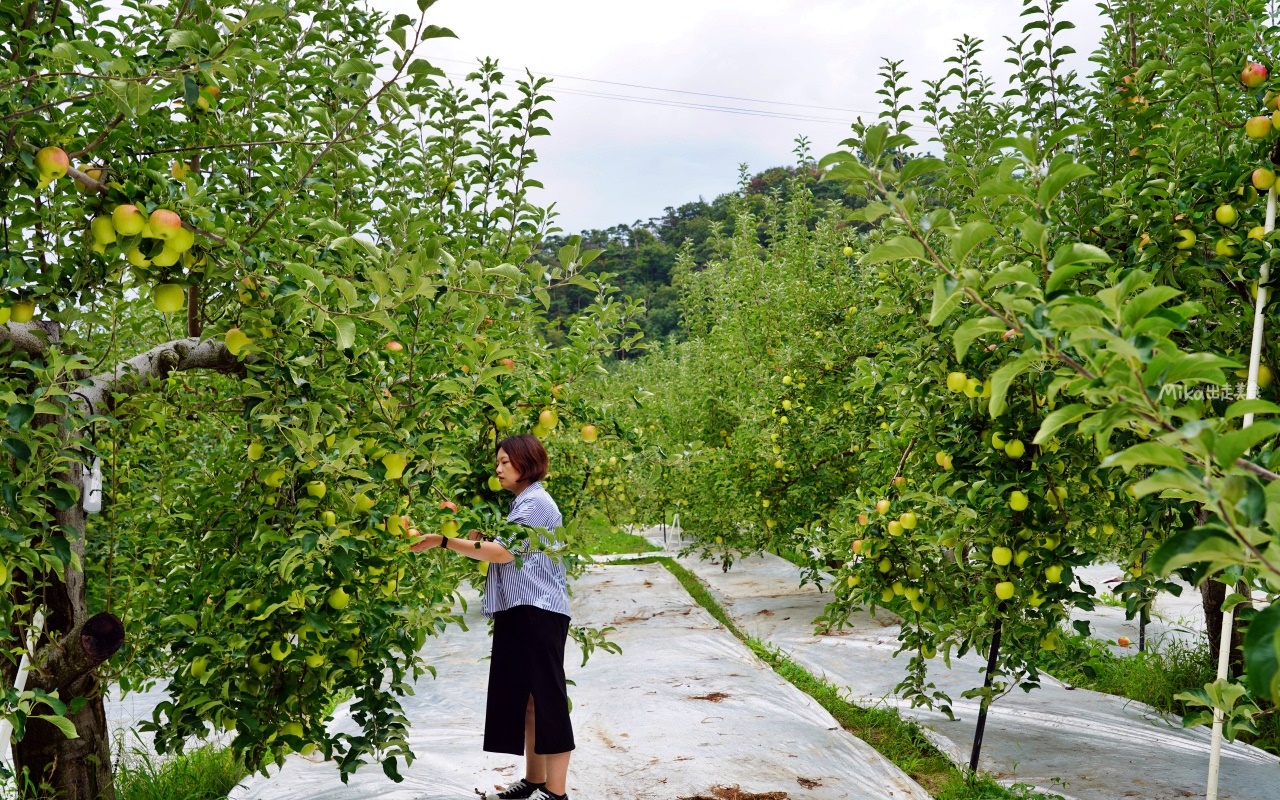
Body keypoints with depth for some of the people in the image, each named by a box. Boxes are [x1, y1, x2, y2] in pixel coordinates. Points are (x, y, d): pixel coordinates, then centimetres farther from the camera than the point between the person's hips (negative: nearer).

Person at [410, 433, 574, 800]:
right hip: (519, 611, 10)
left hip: (537, 612, -10)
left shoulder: (536, 502, -11)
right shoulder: (522, 502, 20)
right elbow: (502, 550, 16)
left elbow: (503, 552, -19)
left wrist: (444, 541, -19)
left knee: (546, 697, -6)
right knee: (523, 696, 12)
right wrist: (472, 532, 2)